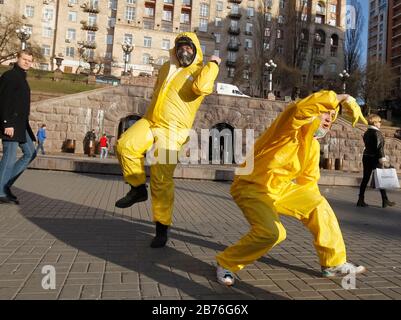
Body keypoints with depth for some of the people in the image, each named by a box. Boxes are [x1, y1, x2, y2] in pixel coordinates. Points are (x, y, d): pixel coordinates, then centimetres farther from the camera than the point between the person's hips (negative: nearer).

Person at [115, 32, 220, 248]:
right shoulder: (167, 67, 21)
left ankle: (162, 228, 4)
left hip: (172, 129, -6)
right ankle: (138, 188, 1)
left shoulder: (200, 71, 0)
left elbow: (201, 87, -25)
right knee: (125, 145, -21)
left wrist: (213, 64, -12)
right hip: (150, 121, 6)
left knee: (162, 180, -10)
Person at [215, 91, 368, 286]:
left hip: (279, 189, 9)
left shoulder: (314, 146, 10)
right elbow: (302, 106, -38)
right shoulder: (292, 124, -14)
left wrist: (312, 207, 16)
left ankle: (334, 263, 23)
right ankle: (225, 264, -4)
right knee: (270, 232, -27)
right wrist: (345, 98, -30)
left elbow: (308, 181, 18)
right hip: (252, 187, -9)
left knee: (320, 207, 11)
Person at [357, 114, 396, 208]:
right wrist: (382, 159, -18)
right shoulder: (377, 133, -12)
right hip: (374, 158, -7)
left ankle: (361, 200, 6)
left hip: (366, 157, 7)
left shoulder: (366, 133, 11)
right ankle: (385, 201, 12)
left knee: (365, 178, 7)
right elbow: (379, 147, -18)